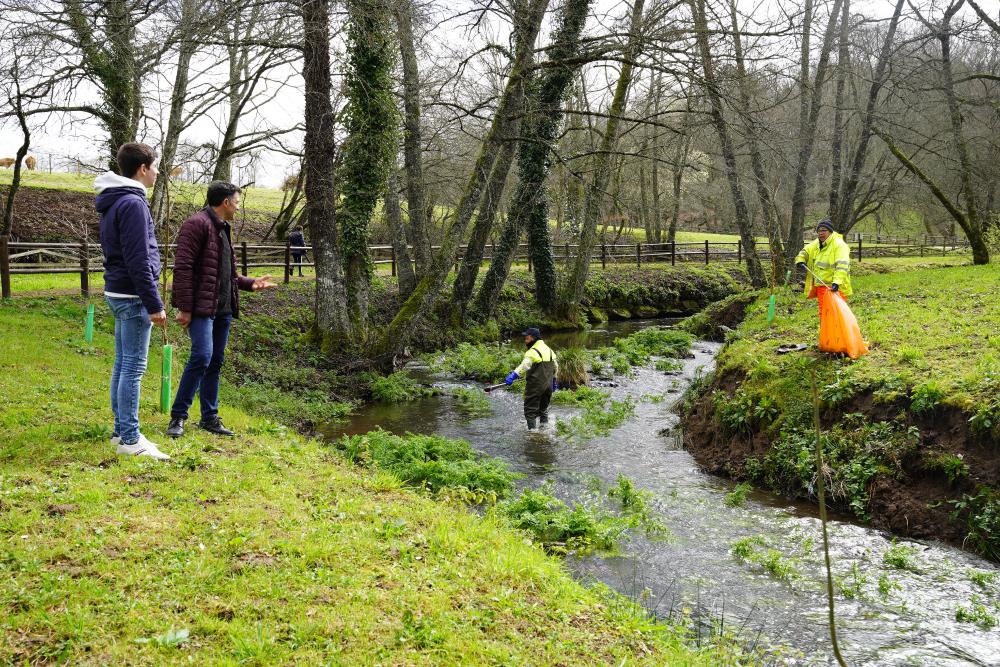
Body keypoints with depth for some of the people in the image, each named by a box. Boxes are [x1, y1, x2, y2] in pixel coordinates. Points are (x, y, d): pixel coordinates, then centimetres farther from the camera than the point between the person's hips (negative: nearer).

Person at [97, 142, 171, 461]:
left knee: (123, 364, 14)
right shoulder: (133, 202, -16)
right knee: (134, 367, -6)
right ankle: (130, 439, -2)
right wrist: (154, 305, -20)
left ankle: (121, 431, 20)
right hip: (133, 296, -10)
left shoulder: (113, 202, 15)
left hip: (118, 293, 10)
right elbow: (138, 260, -22)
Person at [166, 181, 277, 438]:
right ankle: (177, 416, -8)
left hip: (223, 308, 9)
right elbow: (183, 268, -16)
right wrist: (184, 307, -20)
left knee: (216, 361, 10)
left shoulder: (223, 229, 21)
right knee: (202, 356, -17)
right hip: (201, 307, -9)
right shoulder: (197, 224, -10)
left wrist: (250, 283, 17)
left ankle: (210, 417, 17)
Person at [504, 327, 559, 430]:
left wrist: (513, 375, -42)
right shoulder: (548, 350, 11)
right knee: (544, 407, 22)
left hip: (535, 385, -8)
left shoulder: (532, 352, -17)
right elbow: (555, 367, 20)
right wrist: (553, 380, 30)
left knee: (530, 409, 0)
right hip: (548, 385, 8)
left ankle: (531, 428, -3)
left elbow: (524, 366, -34)